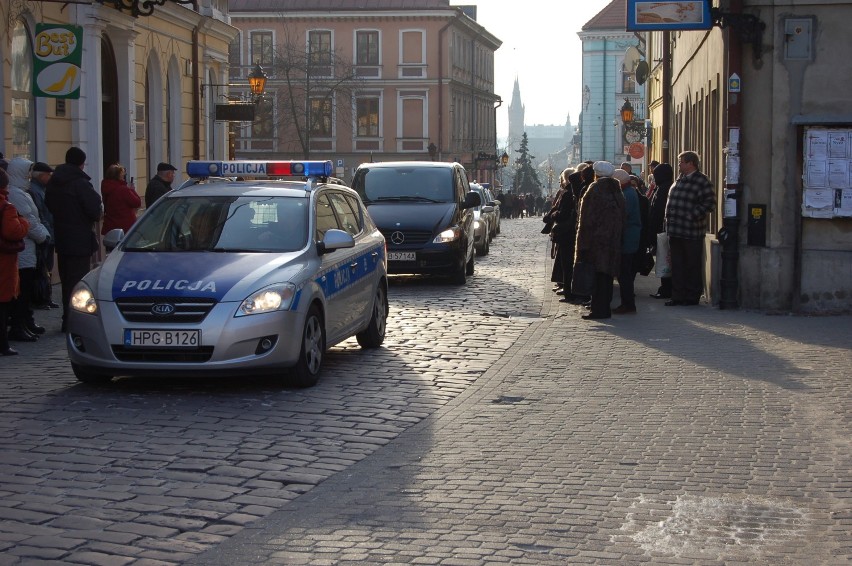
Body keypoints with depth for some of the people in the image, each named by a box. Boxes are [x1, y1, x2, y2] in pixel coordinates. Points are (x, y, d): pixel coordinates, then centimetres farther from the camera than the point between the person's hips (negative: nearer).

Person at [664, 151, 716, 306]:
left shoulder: (702, 181, -10)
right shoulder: (680, 180, 15)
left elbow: (710, 203, -16)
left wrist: (692, 216, -19)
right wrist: (670, 221, 13)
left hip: (692, 232, -8)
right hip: (675, 231, 8)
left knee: (693, 266, 2)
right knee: (677, 265, 11)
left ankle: (692, 296, 10)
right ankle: (678, 296, 17)